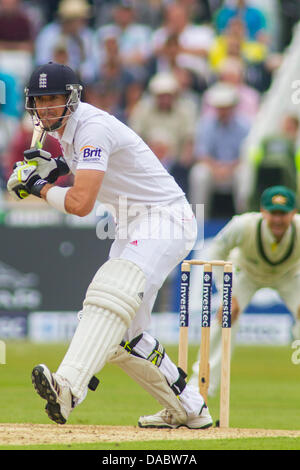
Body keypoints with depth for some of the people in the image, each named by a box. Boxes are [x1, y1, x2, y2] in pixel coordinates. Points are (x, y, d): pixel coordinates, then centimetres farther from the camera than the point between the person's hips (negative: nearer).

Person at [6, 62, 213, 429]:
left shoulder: (92, 128, -21)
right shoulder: (65, 126, 9)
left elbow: (80, 203, -30)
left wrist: (41, 187, -12)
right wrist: (59, 166, 12)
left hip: (163, 221, -11)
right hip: (130, 229, 11)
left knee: (112, 296, -33)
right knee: (122, 336, 9)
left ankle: (68, 388, -54)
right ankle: (189, 410, 21)